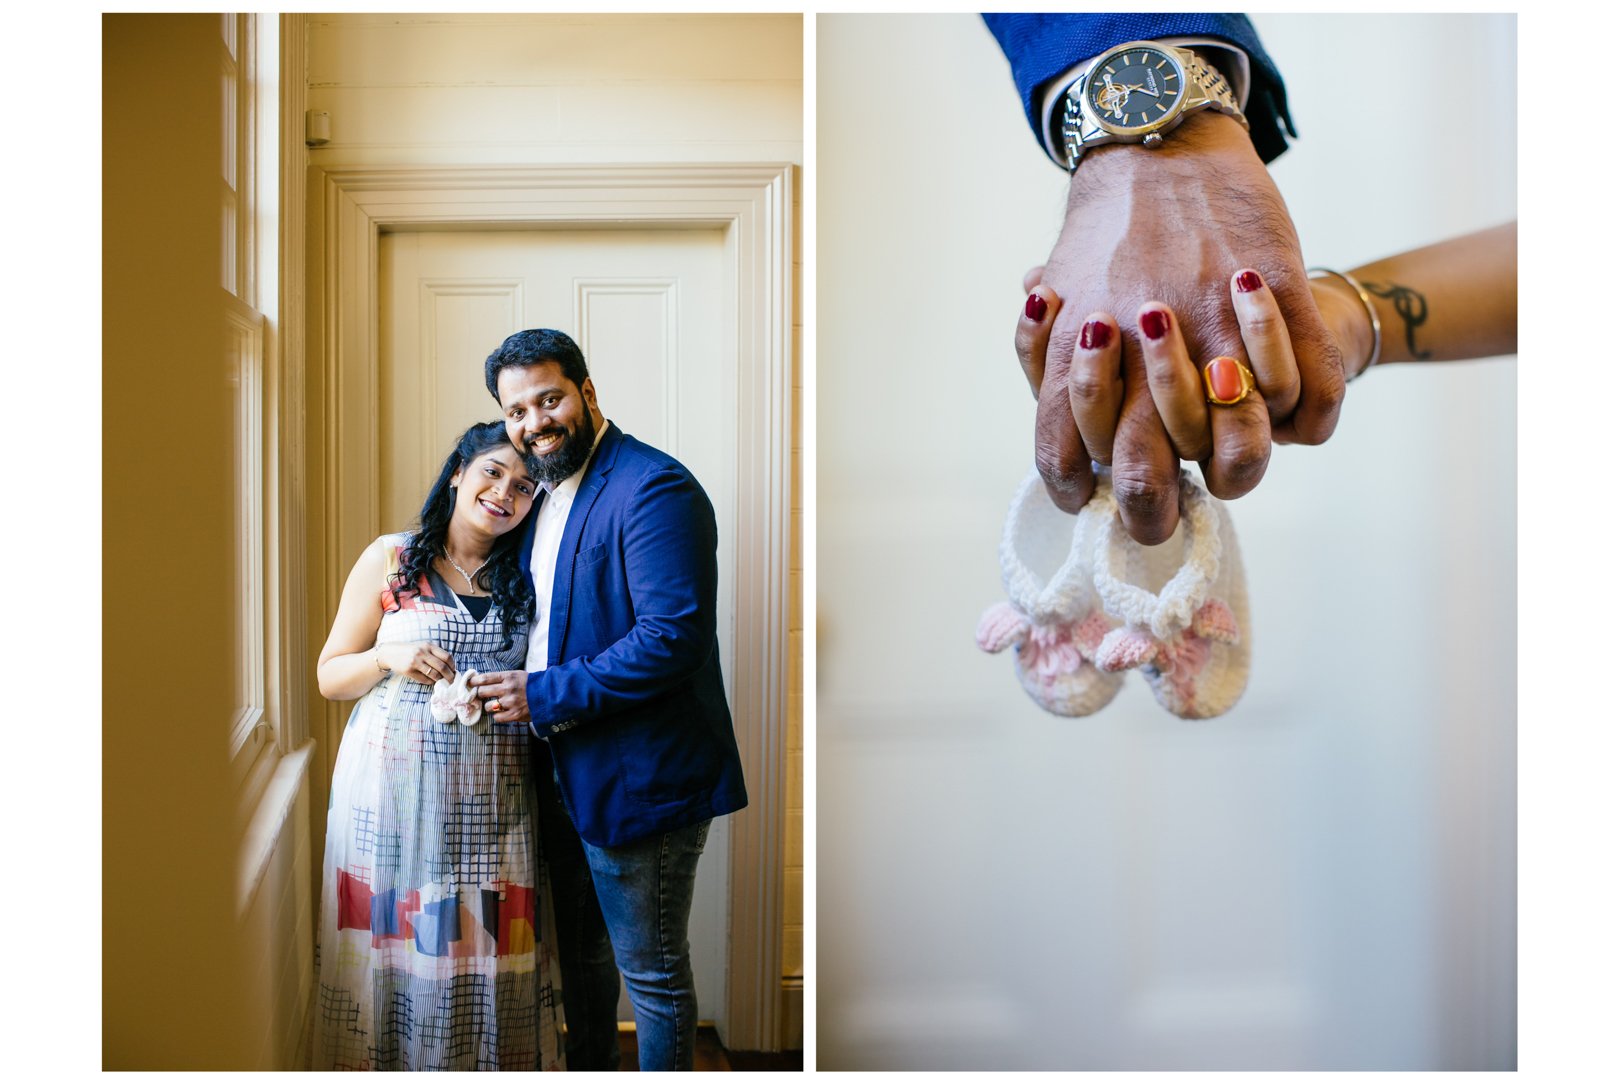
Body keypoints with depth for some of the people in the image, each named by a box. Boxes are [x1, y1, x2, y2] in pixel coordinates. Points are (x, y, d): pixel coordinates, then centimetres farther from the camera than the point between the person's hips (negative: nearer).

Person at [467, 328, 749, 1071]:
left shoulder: (654, 489, -19)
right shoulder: (544, 494, 10)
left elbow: (673, 636, -27)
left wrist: (544, 695, -21)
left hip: (639, 779, -9)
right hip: (565, 777, 9)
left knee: (651, 972, 7)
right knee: (579, 949, 25)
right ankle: (589, 1069, 44)